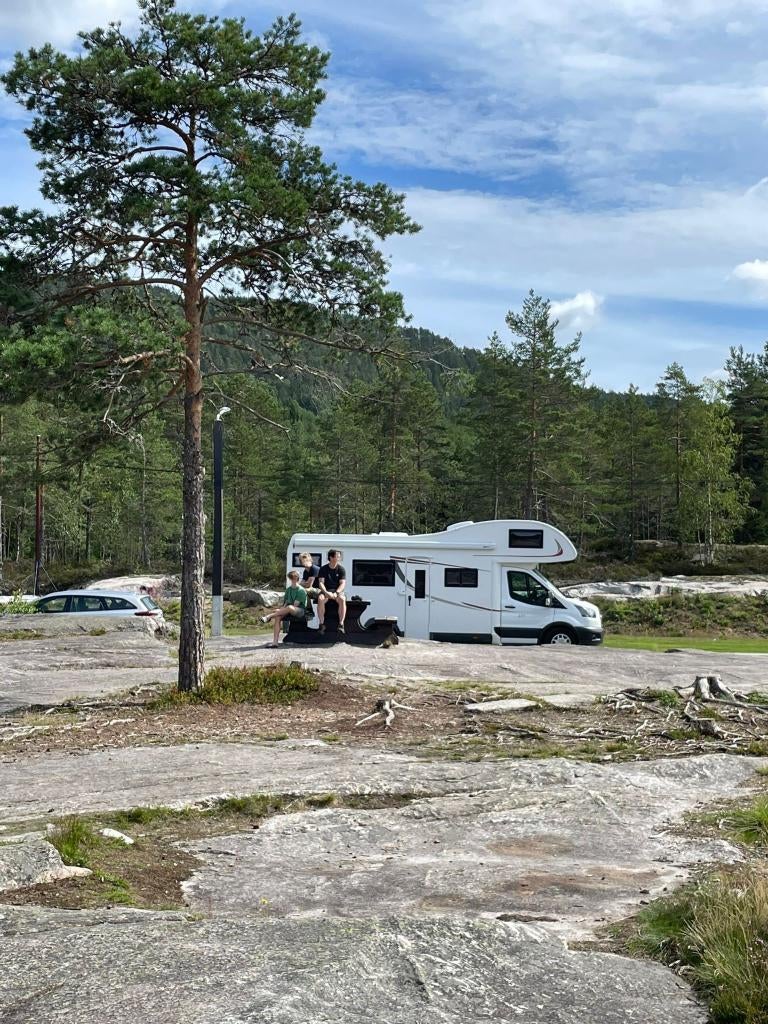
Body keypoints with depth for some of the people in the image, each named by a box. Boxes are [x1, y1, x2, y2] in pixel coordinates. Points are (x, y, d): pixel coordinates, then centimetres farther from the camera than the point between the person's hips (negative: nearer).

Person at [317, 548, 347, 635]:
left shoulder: (341, 569, 2)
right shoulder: (323, 569, 3)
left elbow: (343, 583, -6)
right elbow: (321, 583, -5)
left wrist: (336, 593, -23)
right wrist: (326, 592, -25)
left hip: (338, 590, 0)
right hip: (326, 590, 0)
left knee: (342, 599, -35)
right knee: (320, 599, -34)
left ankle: (341, 624, -35)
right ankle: (322, 624, -28)